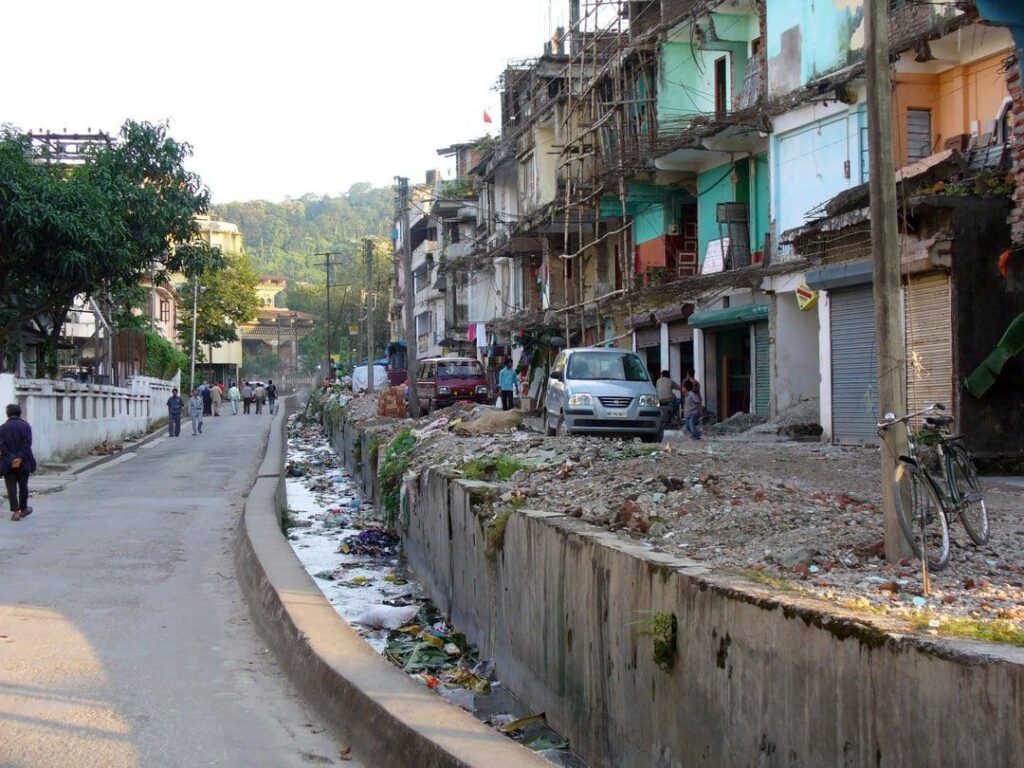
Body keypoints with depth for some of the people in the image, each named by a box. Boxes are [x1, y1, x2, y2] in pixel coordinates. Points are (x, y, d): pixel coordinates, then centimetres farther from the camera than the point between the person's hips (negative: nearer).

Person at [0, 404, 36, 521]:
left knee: (11, 487, 0)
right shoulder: (25, 426, -2)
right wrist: (20, 458, -14)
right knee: (23, 486, 14)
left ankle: (15, 512, -7)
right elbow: (27, 444, -12)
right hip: (23, 462, 0)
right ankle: (23, 509, 25)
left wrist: (11, 459, -11)